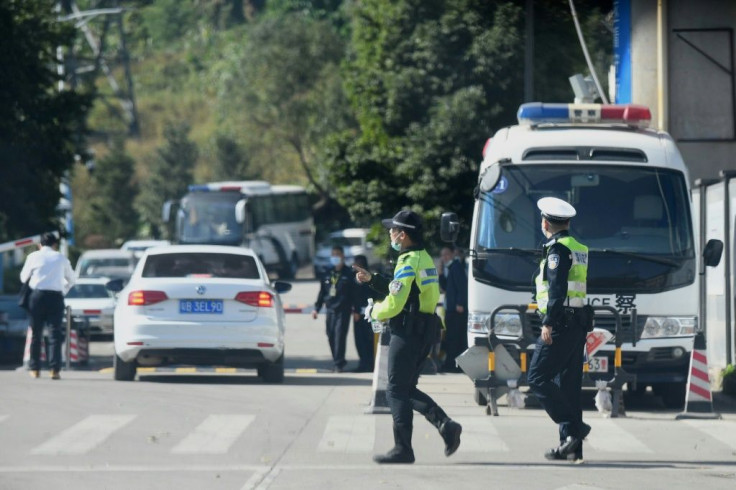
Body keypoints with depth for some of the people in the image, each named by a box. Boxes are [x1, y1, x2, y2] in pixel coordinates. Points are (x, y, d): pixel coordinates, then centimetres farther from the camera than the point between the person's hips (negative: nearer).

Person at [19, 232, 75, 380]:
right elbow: (71, 280, 19)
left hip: (38, 295, 0)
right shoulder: (61, 258, 10)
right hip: (56, 296, 0)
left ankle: (35, 369, 11)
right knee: (55, 333, -1)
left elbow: (23, 277, 14)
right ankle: (55, 370, -10)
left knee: (36, 333, 9)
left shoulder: (34, 257, 6)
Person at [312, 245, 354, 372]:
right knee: (331, 337, 5)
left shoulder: (348, 274, 1)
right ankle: (338, 363, 16)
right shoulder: (328, 274, 14)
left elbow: (355, 293, -1)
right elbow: (322, 292, 18)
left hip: (343, 310, -5)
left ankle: (338, 364, -11)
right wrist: (317, 308, 13)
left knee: (339, 337, -11)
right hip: (330, 310, 5)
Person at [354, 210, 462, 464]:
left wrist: (373, 312, -1)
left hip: (408, 331, -10)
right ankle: (445, 424, 0)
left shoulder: (408, 262, -16)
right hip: (425, 331, 10)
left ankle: (403, 449, -2)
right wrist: (371, 279, 23)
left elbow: (395, 303, -20)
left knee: (397, 391, -3)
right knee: (407, 389, 15)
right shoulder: (425, 259, 15)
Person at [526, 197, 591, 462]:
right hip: (578, 325, 9)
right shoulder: (579, 249, 18)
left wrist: (548, 322, -21)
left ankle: (574, 428, -15)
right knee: (568, 384, 9)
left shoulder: (557, 249, -10)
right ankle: (571, 447, 8)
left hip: (560, 324, -9)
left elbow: (557, 288, -19)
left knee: (538, 377, -7)